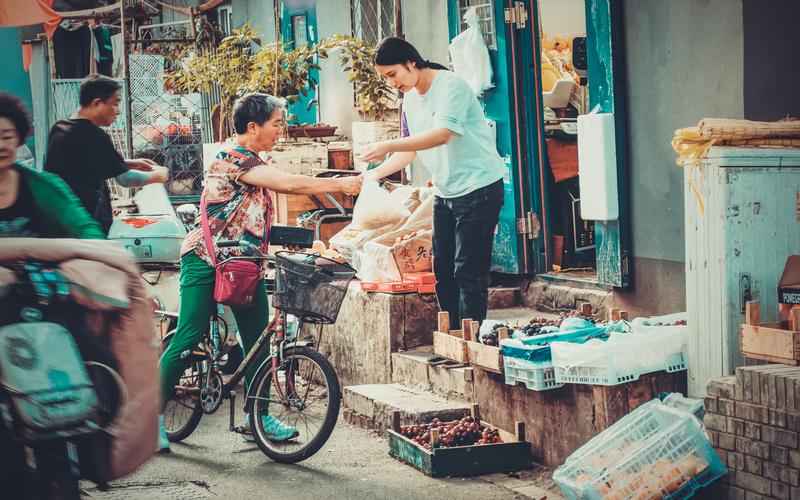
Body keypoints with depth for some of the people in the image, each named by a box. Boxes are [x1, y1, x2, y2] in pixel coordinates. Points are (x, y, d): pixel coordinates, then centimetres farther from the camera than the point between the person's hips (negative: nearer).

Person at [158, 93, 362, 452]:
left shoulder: (254, 162, 14)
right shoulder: (233, 158, -18)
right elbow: (291, 184, -24)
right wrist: (341, 185, -20)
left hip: (242, 264, 9)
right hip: (207, 262, -9)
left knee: (258, 339, 5)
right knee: (188, 340, -8)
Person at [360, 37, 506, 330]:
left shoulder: (451, 86, -16)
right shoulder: (410, 98, 10)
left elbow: (442, 134, -29)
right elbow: (411, 150, 17)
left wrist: (388, 146, -31)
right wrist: (376, 174, 3)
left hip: (478, 187, -9)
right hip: (446, 193, 9)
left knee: (469, 272, -9)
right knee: (442, 269, 9)